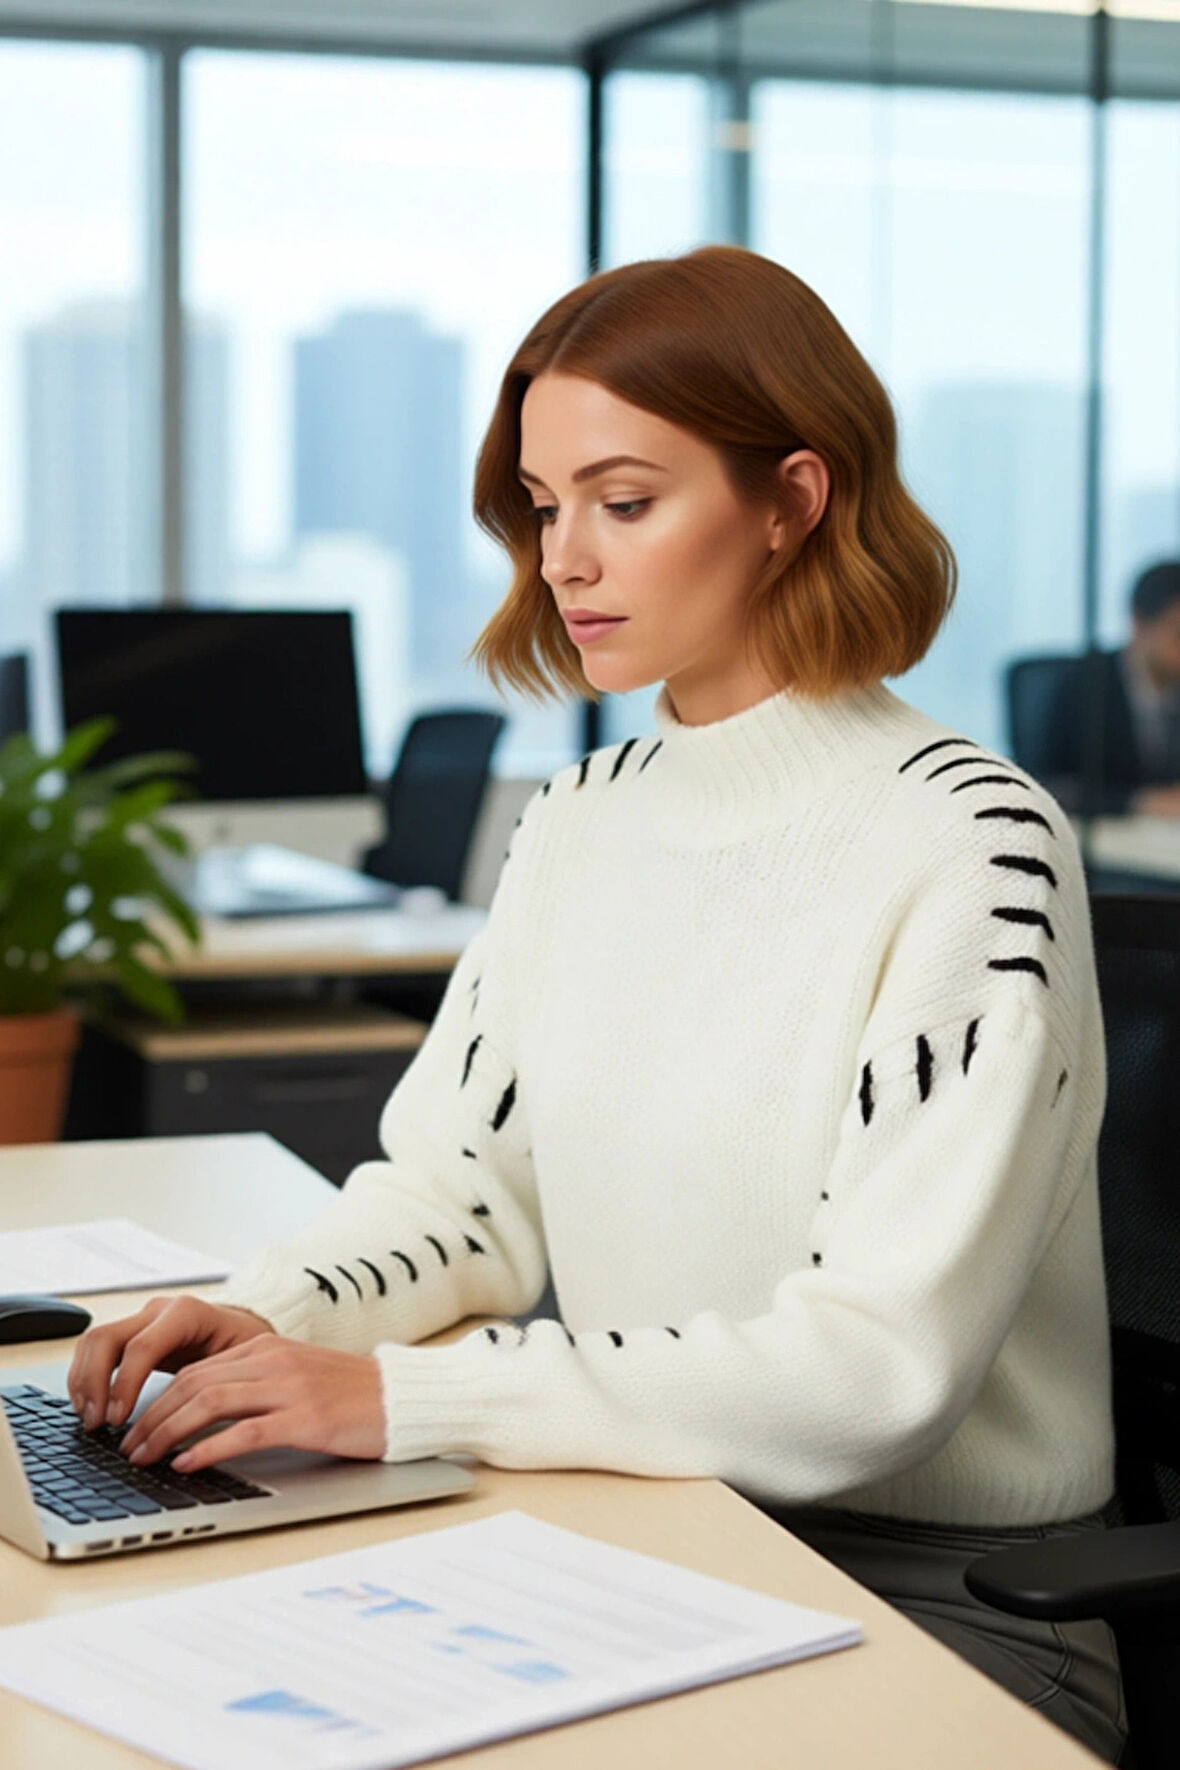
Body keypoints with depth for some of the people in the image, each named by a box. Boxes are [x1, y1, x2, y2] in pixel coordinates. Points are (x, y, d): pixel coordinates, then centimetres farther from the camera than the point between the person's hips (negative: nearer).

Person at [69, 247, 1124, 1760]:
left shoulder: (965, 845, -16)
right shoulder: (575, 823, 8)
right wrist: (268, 1318, -11)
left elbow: (880, 1362, -22)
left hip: (933, 1588, -6)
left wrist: (405, 1398, -26)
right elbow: (460, 1183, 12)